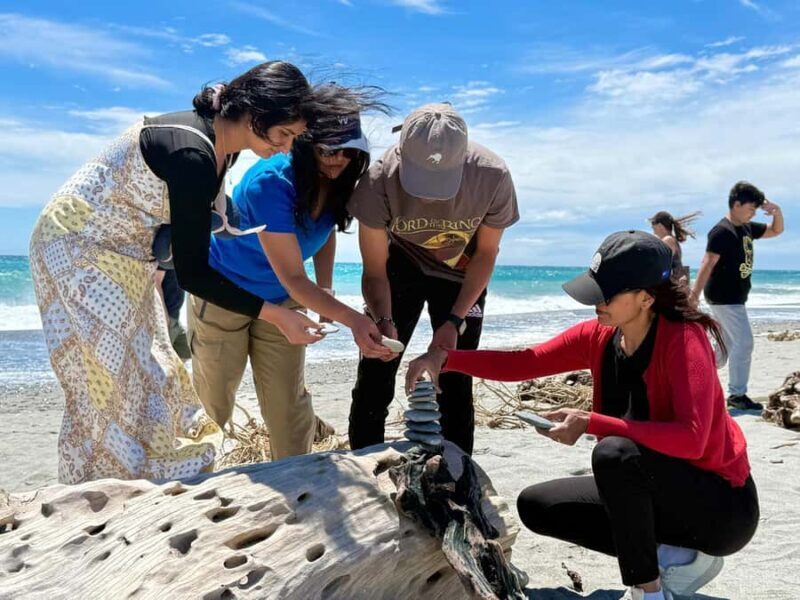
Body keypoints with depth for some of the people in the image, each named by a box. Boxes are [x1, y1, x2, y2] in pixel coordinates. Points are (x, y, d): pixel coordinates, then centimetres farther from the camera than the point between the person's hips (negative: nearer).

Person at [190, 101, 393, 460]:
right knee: (212, 402, 9)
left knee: (289, 404, 4)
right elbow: (293, 278, -35)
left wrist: (325, 289, -6)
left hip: (282, 301, 5)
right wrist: (352, 319, -45)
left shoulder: (338, 181, -13)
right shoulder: (270, 183, -33)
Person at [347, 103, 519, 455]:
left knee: (455, 382, -2)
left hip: (461, 273, 0)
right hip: (400, 264, 0)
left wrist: (455, 320, -19)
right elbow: (375, 271, -20)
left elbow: (485, 253, -12)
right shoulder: (379, 179, -33)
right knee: (375, 374, -4)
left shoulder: (493, 177, -31)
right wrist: (384, 321, -39)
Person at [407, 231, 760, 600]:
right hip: (653, 493, 8)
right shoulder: (599, 337, -5)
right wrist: (446, 357, -21)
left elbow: (691, 439, -36)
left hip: (720, 505, -7)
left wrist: (590, 423, -36)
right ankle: (680, 558, 5)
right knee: (536, 506, 2)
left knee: (615, 454, -34)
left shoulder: (683, 340, -24)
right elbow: (523, 364, -8)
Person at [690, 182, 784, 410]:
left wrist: (777, 212, 3)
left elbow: (776, 230, 24)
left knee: (729, 345, 15)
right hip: (724, 298, -10)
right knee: (744, 343, -8)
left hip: (735, 297, 10)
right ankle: (737, 395, 0)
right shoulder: (722, 231, -17)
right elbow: (708, 263, -25)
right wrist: (694, 294, -31)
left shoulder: (747, 228, 10)